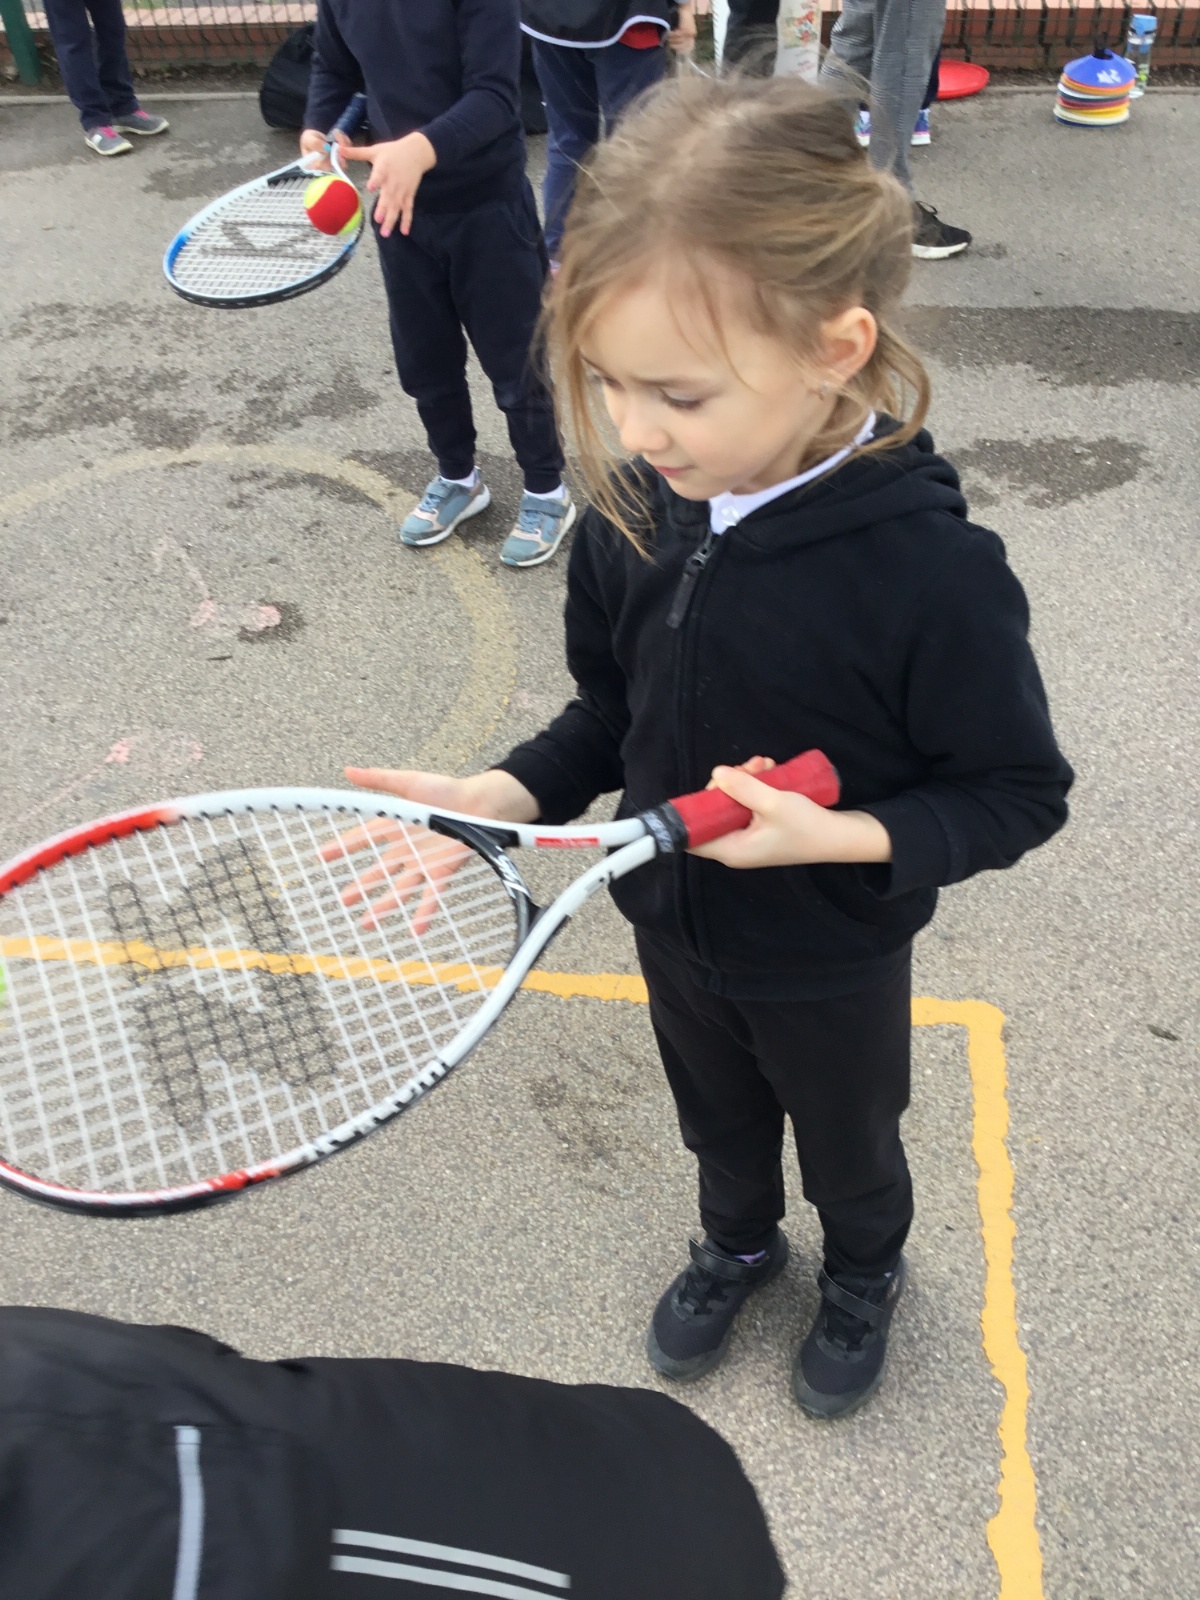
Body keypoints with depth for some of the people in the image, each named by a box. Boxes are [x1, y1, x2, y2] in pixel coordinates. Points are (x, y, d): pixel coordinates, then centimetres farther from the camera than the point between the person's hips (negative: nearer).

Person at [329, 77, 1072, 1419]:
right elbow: (612, 718, -3)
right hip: (674, 922, 4)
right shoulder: (633, 516, -18)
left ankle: (863, 1273, 61)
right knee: (717, 1124, 31)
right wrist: (504, 797, -20)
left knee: (847, 1146, 27)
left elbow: (1019, 792, -21)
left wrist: (836, 835, -34)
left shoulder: (931, 571, -34)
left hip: (831, 964, -4)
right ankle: (737, 1246, 64)